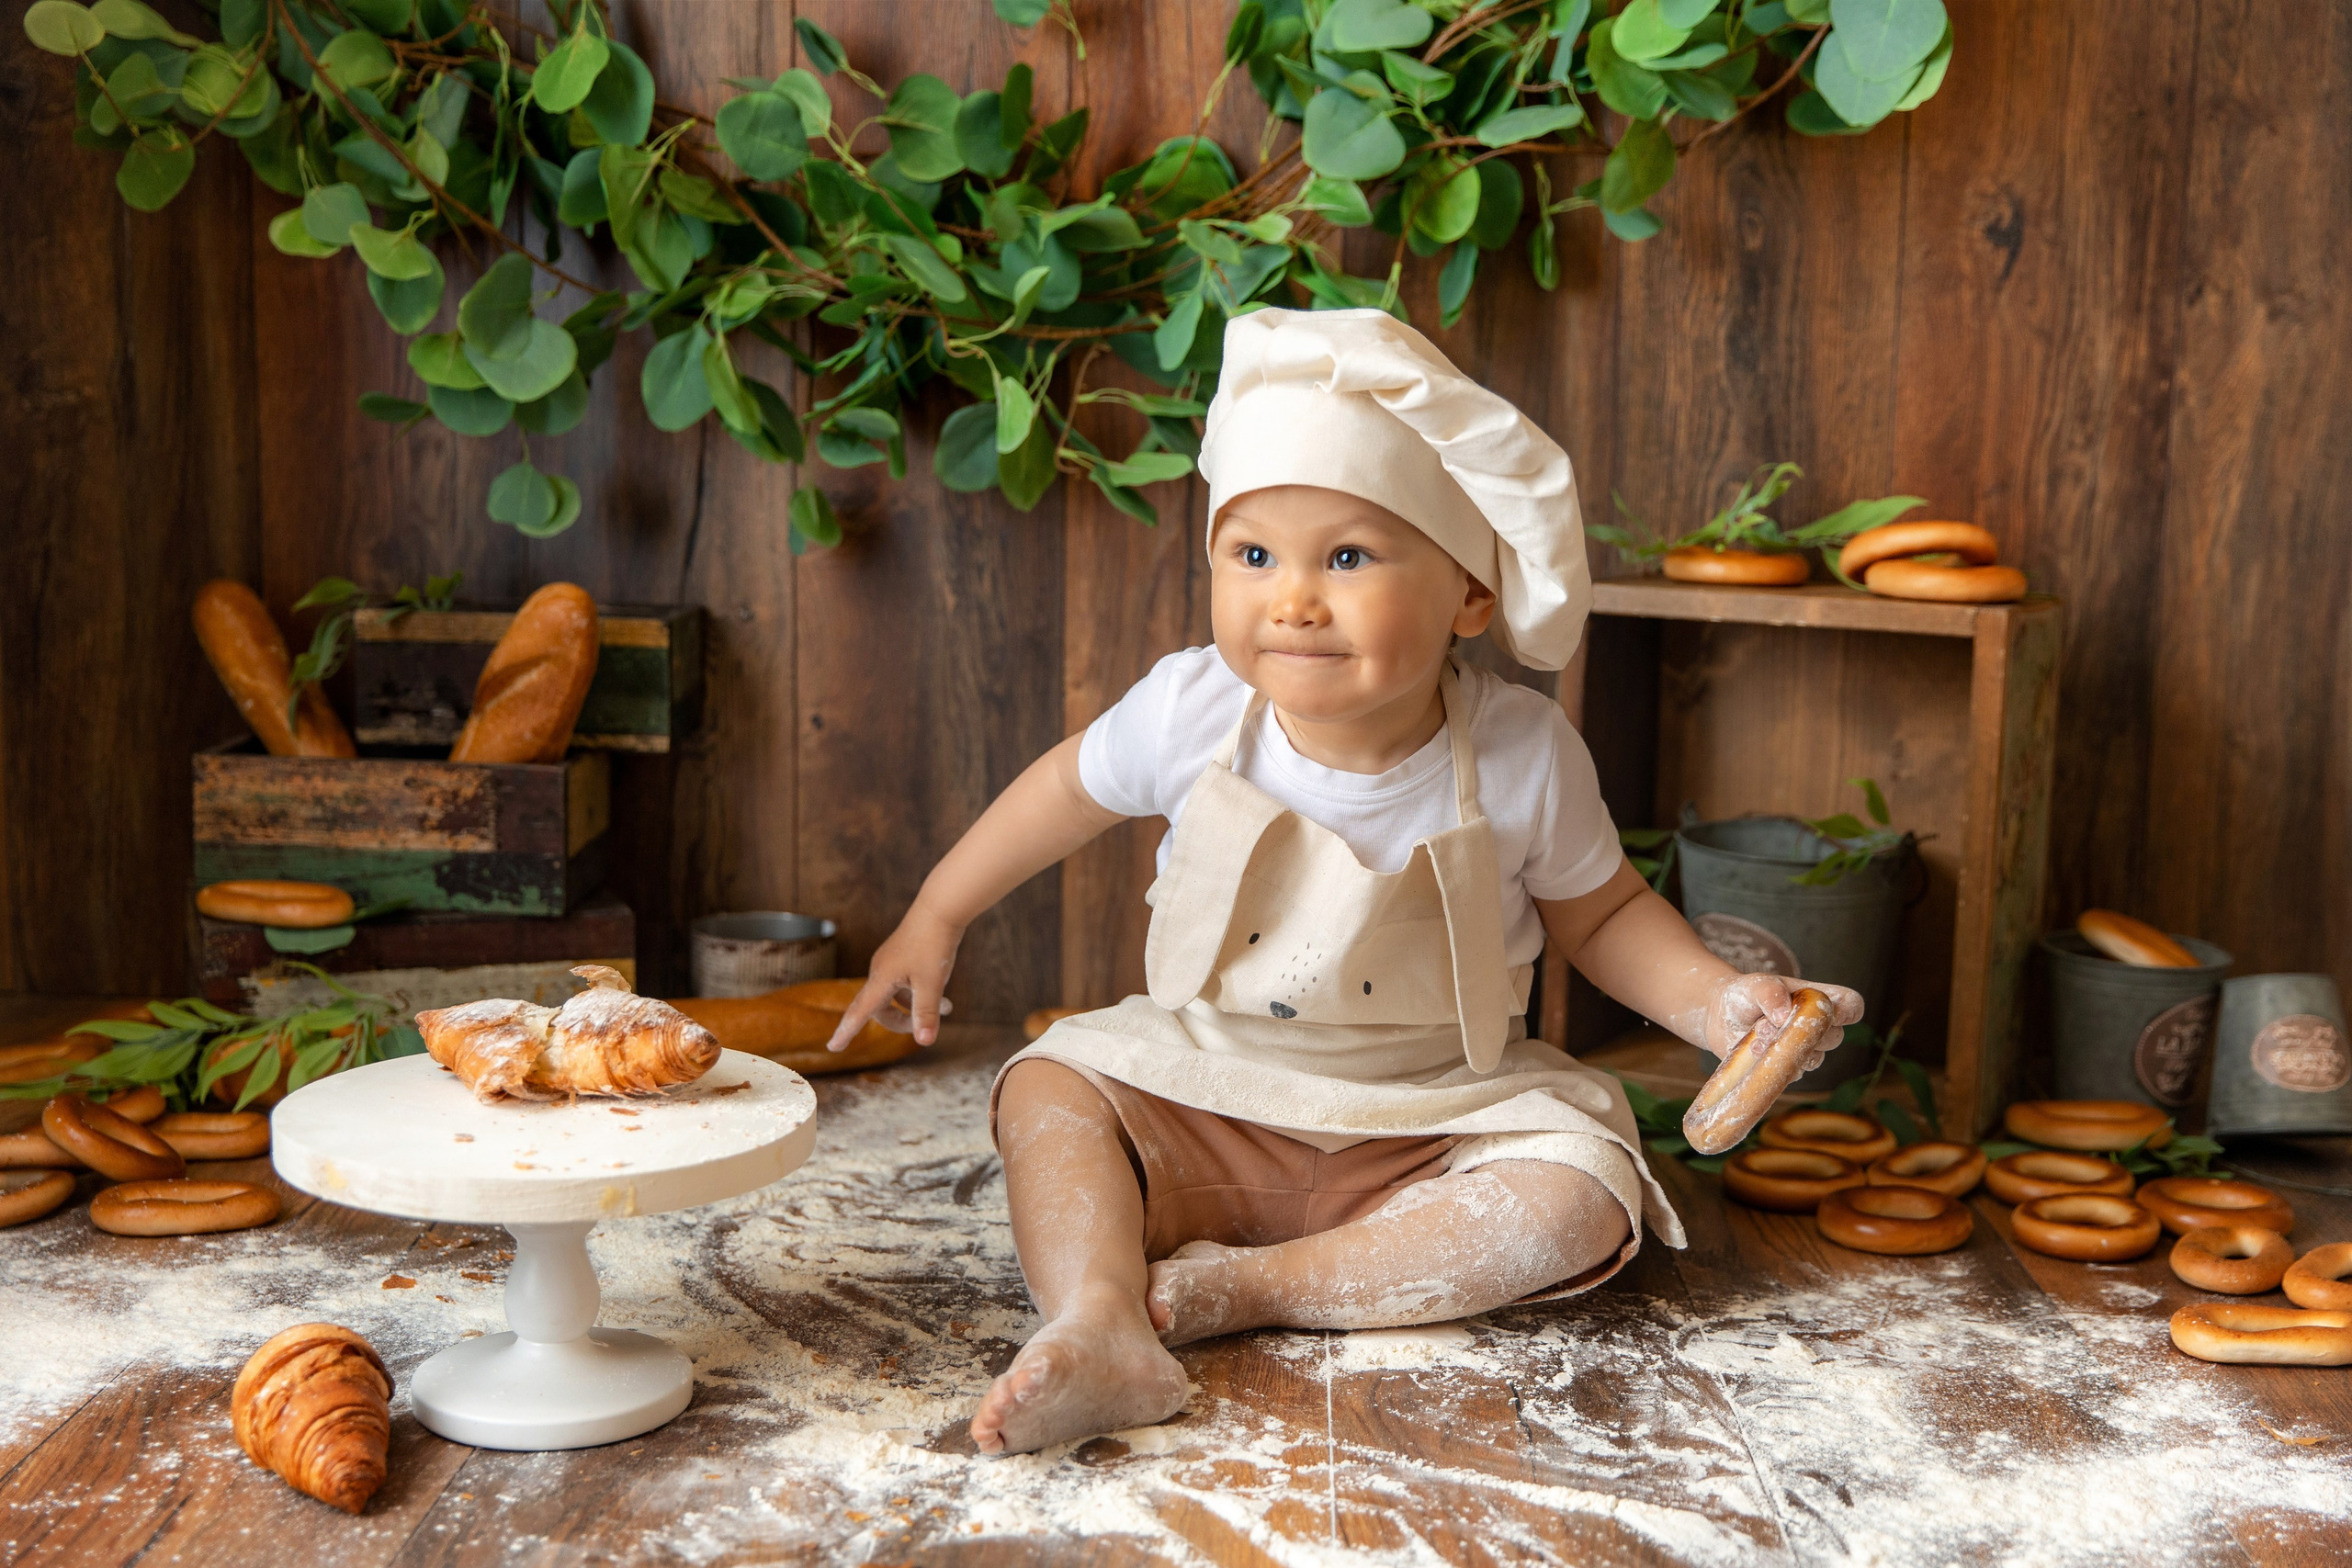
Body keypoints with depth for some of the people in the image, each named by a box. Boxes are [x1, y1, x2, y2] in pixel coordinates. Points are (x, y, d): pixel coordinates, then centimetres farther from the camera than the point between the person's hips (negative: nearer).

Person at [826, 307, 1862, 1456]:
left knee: (1580, 1201, -24)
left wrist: (1715, 1003, -16)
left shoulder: (1520, 756, -17)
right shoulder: (1192, 712, -16)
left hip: (1432, 1126, 0)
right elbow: (1069, 786, 6)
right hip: (1201, 1095, 1)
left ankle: (1235, 1290, -25)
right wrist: (934, 919, 14)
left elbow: (1601, 915, 1)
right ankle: (1098, 1326, -38)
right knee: (1047, 1088, -19)